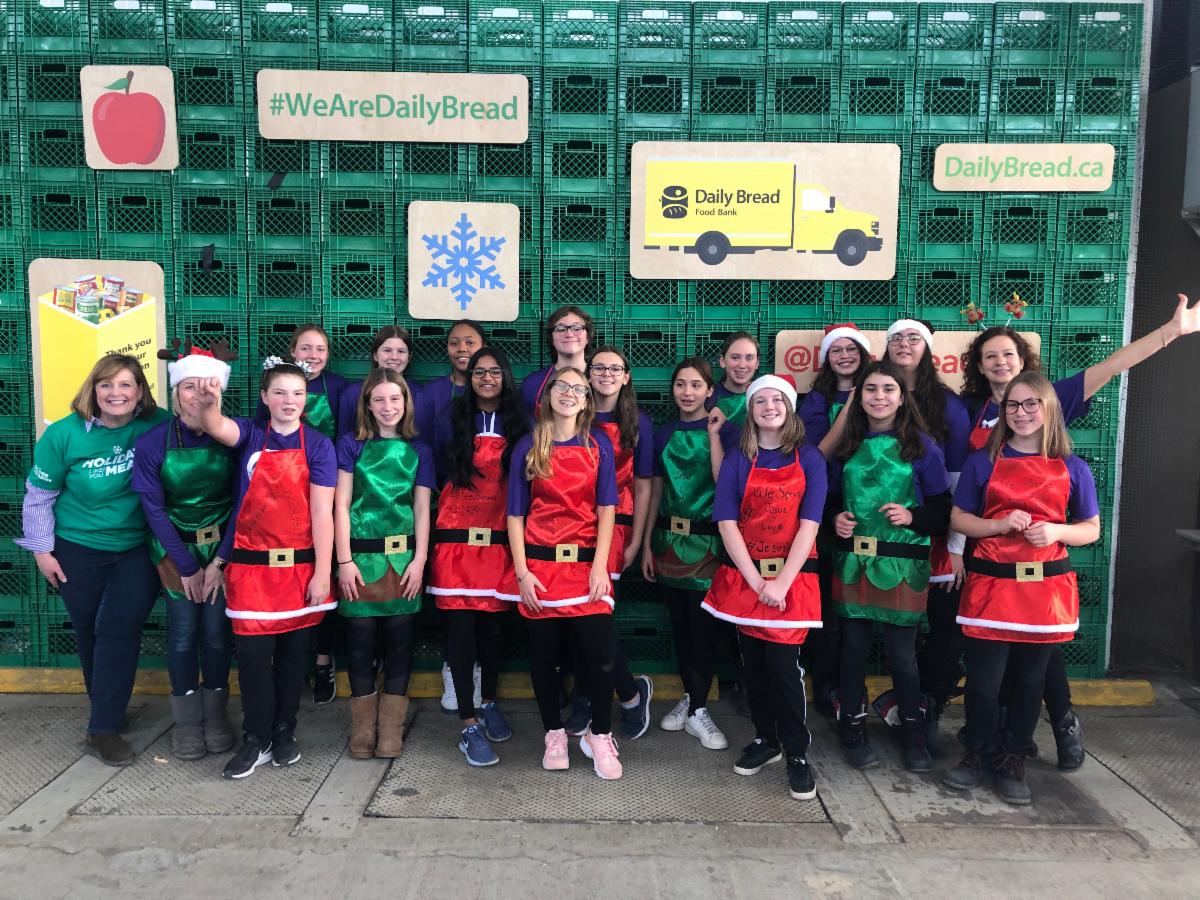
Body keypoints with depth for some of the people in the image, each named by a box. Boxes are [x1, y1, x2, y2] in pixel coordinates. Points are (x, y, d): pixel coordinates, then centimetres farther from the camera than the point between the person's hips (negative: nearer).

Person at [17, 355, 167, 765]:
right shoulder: (64, 433, -13)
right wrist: (41, 549, -1)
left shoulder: (157, 426, -14)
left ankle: (103, 729, 3)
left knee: (120, 628, -8)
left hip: (137, 548, -1)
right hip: (78, 550, 1)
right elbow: (39, 495, -3)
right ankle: (106, 707, 36)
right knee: (89, 631, 14)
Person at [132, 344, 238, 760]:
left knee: (217, 629, 1)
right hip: (175, 547, 0)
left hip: (222, 545, 0)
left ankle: (215, 713, 19)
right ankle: (186, 719, 16)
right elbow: (153, 508, -7)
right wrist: (187, 565, -7)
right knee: (184, 629, 0)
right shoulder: (152, 442, -12)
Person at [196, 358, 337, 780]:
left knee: (292, 652, 11)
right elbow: (217, 427, -21)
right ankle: (256, 739, 16)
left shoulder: (317, 445, -3)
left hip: (300, 566, -1)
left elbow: (321, 511, -7)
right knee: (252, 652, 1)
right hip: (250, 566, 1)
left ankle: (284, 733, 27)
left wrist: (322, 571, -11)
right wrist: (209, 402, -44)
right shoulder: (251, 435, 3)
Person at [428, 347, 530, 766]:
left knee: (494, 624, 10)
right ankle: (469, 725, 5)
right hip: (457, 539, -1)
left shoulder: (519, 425, 6)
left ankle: (489, 703, 32)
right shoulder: (452, 422, 4)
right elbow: (438, 475, 10)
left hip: (501, 542, 1)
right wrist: (463, 502, 6)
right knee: (461, 625, -3)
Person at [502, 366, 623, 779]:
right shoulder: (528, 447, 4)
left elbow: (606, 508, 1)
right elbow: (515, 514, 3)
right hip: (539, 564, 1)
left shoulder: (598, 445, 5)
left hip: (586, 564, 0)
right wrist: (522, 571, -5)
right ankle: (554, 733, 26)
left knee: (600, 652, -8)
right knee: (543, 652, 8)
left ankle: (599, 735, 13)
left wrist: (600, 566, -8)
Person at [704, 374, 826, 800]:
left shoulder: (809, 458, -1)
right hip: (743, 578, 2)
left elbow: (808, 524, -8)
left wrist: (782, 583, -15)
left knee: (784, 665, -4)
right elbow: (727, 523, -6)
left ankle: (798, 753, 12)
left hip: (792, 578, -2)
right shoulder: (737, 459, 2)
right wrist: (756, 582, -14)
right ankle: (764, 739, 28)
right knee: (752, 664, 10)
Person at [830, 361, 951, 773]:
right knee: (854, 648, 8)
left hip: (903, 565, -2)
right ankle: (853, 730, 24)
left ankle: (913, 735, 24)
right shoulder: (847, 445, 6)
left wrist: (912, 517, -18)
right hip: (852, 562, 3)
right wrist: (835, 519, -6)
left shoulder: (921, 447, -2)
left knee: (902, 654, 4)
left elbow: (943, 510, -1)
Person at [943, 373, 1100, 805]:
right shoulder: (982, 462, 1)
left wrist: (1057, 531, -13)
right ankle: (978, 753, 23)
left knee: (1030, 678, 11)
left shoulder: (1073, 469, 3)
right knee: (983, 678, 1)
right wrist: (1000, 524, -15)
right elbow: (958, 518, 3)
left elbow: (1091, 529, 7)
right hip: (991, 585, -1)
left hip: (1046, 587, 1)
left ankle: (1012, 760, 27)